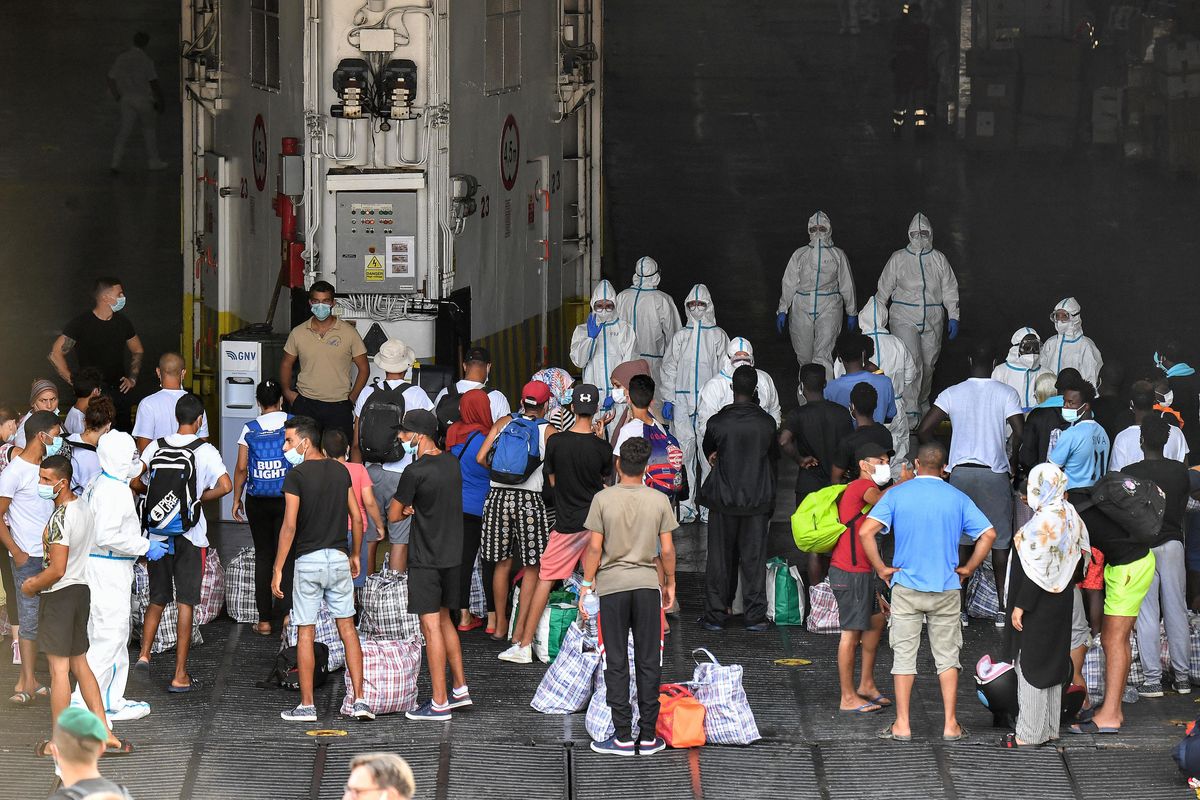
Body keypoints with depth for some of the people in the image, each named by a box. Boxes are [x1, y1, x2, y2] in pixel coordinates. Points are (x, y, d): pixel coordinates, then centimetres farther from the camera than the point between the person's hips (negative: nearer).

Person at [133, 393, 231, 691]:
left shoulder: (156, 446, 1)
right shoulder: (204, 451, -9)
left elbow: (135, 482, -2)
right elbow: (225, 486, -18)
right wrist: (200, 497, -1)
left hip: (158, 533, 3)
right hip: (189, 535, -3)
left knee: (157, 598, 19)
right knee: (186, 602, 2)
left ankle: (144, 654, 3)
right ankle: (180, 675, 2)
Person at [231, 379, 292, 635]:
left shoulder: (250, 429, -3)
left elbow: (241, 468, -3)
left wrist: (236, 499, 8)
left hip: (258, 501, 1)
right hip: (288, 498, -1)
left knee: (263, 556, 9)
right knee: (285, 556, 3)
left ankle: (264, 620, 9)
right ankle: (283, 615, -10)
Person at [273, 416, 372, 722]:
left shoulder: (296, 476, -10)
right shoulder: (340, 471, 7)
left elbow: (290, 526, -15)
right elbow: (357, 518, 9)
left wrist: (277, 569, -12)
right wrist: (355, 556, 21)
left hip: (308, 559, -5)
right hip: (339, 558, 5)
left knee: (305, 633, 2)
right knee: (347, 629, 9)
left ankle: (307, 705, 5)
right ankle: (359, 700, 3)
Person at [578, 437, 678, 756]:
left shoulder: (603, 499, -7)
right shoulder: (659, 501, -1)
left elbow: (594, 547, -7)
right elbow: (667, 550, 1)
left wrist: (587, 584, 3)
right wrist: (670, 583, 15)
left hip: (612, 587, -2)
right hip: (648, 586, 2)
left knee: (616, 663, 4)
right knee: (648, 663, 8)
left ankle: (623, 737, 3)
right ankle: (648, 736, 9)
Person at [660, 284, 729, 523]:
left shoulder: (718, 336, 5)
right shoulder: (680, 336, 10)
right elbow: (669, 369, 11)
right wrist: (668, 400, 4)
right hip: (682, 401, 1)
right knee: (684, 450, -4)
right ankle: (685, 506, 0)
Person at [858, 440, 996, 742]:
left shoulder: (896, 495, -3)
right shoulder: (957, 498, 1)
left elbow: (866, 532, -14)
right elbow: (988, 534, -5)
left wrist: (882, 569, -5)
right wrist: (968, 568, 4)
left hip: (906, 587, -1)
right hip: (946, 589, 1)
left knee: (904, 655, 6)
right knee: (947, 657, 9)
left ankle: (902, 725, 6)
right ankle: (951, 724, 9)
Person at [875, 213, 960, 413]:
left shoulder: (939, 259, 7)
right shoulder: (898, 258, 2)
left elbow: (950, 290, 10)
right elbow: (884, 288, 7)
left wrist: (953, 317, 4)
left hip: (932, 320, 3)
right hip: (904, 318, -3)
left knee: (928, 364, 10)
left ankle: (923, 403, 28)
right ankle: (911, 410, -15)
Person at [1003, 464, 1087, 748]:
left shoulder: (1044, 521, -22)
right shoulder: (1070, 514, 4)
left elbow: (1037, 570, -22)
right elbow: (1079, 555, 10)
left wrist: (1020, 606, -18)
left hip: (1039, 606, -9)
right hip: (1061, 602, 9)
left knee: (1030, 664, -1)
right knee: (1053, 662, 16)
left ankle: (1029, 734, 4)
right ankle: (1050, 728, 24)